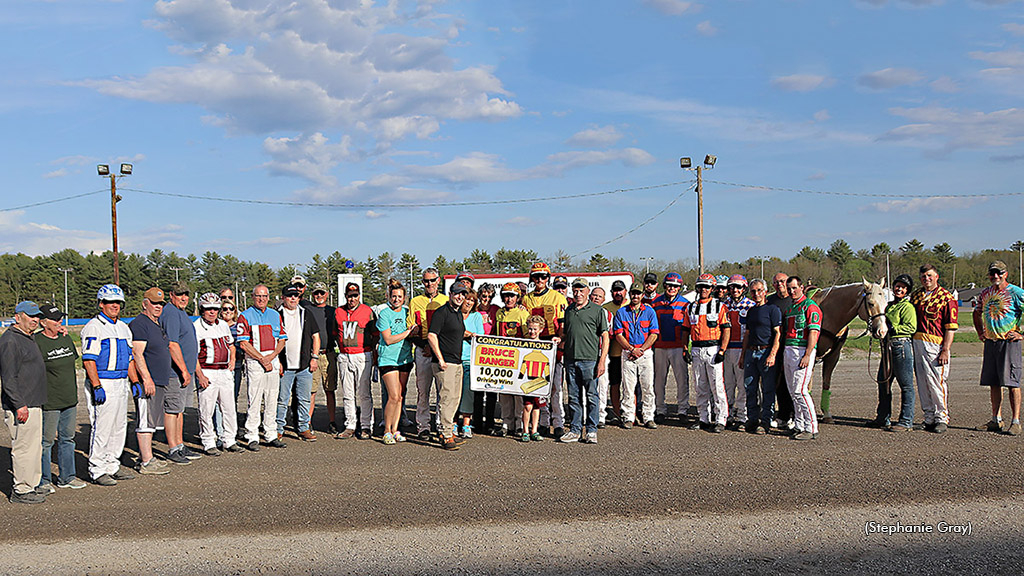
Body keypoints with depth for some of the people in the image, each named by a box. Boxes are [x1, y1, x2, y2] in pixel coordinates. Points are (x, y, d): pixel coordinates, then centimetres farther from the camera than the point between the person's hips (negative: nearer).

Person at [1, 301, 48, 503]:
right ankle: (21, 491, 2)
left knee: (35, 445, 16)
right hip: (21, 407, -10)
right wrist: (19, 405, -22)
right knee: (24, 447, -5)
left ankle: (32, 484, 25)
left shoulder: (28, 339, 17)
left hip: (33, 404, 10)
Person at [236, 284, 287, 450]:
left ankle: (271, 435, 15)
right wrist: (262, 358, -12)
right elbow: (243, 344, -8)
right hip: (254, 362, -5)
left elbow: (282, 340, 11)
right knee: (254, 401, -5)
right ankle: (252, 438, 0)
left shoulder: (275, 315, 13)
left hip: (273, 361, 5)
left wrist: (271, 356, -5)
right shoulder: (245, 316, -1)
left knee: (272, 401, 8)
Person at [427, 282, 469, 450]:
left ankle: (443, 431, 23)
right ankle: (446, 436, -8)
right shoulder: (441, 312, -10)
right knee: (447, 397, -11)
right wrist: (440, 359, -20)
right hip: (445, 363, -9)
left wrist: (468, 334, 16)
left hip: (457, 362, 9)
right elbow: (431, 336, -17)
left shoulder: (459, 313, 17)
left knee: (455, 398, 13)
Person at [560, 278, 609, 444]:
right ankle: (575, 430, 15)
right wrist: (562, 342, 8)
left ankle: (591, 430, 7)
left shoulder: (598, 310, 0)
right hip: (570, 360, 5)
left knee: (592, 396, -1)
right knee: (573, 397, 8)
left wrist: (602, 361, -10)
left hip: (590, 359, -5)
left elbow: (605, 337, -3)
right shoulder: (569, 310, 16)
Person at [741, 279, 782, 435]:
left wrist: (772, 355, -19)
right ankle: (752, 419, 19)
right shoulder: (751, 311, 17)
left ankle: (766, 422, 3)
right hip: (751, 352, 7)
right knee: (750, 388, 9)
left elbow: (778, 334, -11)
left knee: (768, 390, -2)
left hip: (766, 351, -7)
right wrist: (743, 355, 18)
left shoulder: (773, 309, -5)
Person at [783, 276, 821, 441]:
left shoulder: (810, 306, -6)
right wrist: (784, 357, 17)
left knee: (799, 390, -13)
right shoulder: (789, 308, 20)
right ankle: (799, 426, 15)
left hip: (802, 351, -9)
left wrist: (807, 355, -21)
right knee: (792, 391, 9)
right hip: (788, 350, 9)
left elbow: (813, 332, -13)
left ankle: (811, 428, -7)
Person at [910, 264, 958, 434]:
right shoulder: (915, 295, 16)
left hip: (935, 345, -6)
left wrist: (945, 350, -13)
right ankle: (929, 418, 15)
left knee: (936, 381, -9)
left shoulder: (946, 297, -2)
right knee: (922, 382, 7)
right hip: (916, 342, 6)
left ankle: (942, 417, 2)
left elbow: (951, 327, -6)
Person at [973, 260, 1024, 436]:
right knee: (993, 382, 8)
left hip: (1009, 342, -6)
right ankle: (996, 420, 16)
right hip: (990, 342, 6)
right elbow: (977, 313, 29)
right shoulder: (985, 294, 12)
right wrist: (980, 332, 20)